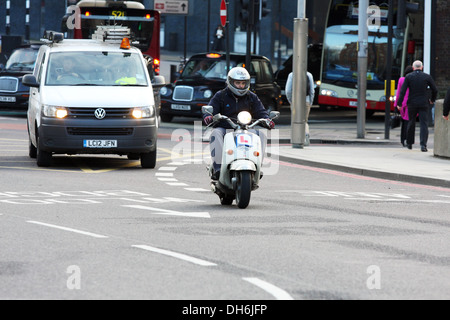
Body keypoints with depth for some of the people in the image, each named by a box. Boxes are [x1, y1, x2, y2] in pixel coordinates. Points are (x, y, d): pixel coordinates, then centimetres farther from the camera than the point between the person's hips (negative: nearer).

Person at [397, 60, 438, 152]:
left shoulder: (408, 77, -1)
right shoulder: (427, 77, 0)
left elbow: (403, 91, -7)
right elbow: (435, 90, 4)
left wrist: (399, 103, -4)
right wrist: (432, 100, 21)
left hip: (412, 103, 1)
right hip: (424, 104, -1)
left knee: (411, 123, 16)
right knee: (424, 124, -3)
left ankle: (409, 144, 26)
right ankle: (423, 144, -17)